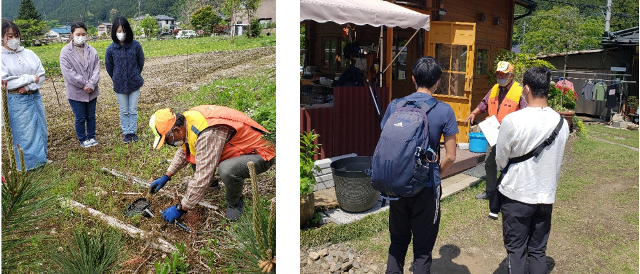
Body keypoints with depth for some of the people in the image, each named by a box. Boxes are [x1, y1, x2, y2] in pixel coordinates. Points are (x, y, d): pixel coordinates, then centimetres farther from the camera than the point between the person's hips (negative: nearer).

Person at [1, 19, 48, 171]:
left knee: (40, 128, 13)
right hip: (17, 101, -5)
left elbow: (41, 74, 1)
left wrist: (28, 87, -14)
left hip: (35, 97, 5)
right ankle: (25, 165, 14)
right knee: (22, 132, 2)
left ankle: (41, 158, 29)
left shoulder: (29, 53, 6)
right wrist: (30, 78, -12)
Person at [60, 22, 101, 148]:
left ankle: (91, 137, 31)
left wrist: (91, 85, -15)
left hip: (91, 91, 3)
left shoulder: (92, 51, 2)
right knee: (80, 118, 7)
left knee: (91, 116, 15)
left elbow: (96, 69, -2)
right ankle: (83, 140, 23)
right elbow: (68, 72, -14)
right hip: (75, 92, -3)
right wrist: (84, 84, -16)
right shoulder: (65, 52, -8)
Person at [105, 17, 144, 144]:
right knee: (124, 111, 12)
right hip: (120, 85, 0)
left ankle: (132, 132, 24)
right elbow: (109, 66, 5)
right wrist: (117, 79, 14)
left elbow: (141, 61, 5)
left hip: (135, 84, 0)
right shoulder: (111, 49, -9)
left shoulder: (135, 45, -10)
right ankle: (126, 133, 24)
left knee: (133, 110, 10)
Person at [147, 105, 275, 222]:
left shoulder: (207, 135, -34)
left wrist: (181, 208, -20)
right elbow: (183, 152, 18)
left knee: (227, 170, -38)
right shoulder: (188, 118, -4)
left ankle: (235, 202, -6)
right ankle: (211, 183, 25)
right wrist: (166, 177, 16)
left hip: (260, 155, -9)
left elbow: (202, 178, -30)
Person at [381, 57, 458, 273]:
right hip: (426, 187, -2)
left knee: (398, 240, 20)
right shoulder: (444, 111, -9)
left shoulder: (395, 106, -3)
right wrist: (435, 174, 10)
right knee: (423, 246, 12)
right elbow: (450, 156, -7)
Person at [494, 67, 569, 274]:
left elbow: (500, 161, -8)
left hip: (516, 196, -4)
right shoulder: (561, 123, -4)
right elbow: (557, 160, 9)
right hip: (546, 197, 4)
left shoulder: (512, 121, -19)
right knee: (538, 251, 15)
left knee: (515, 251, 9)